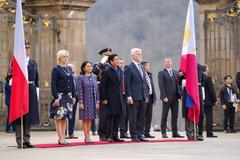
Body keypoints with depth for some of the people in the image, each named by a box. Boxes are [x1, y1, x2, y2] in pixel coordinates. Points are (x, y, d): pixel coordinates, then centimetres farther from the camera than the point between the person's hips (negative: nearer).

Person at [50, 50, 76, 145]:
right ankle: (60, 138, -7)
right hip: (60, 96, -7)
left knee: (65, 117, 8)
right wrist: (56, 97, -17)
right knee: (59, 117, -7)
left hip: (68, 96, 7)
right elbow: (53, 85, -10)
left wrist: (74, 96, 12)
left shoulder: (69, 69, 14)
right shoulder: (56, 69, -5)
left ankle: (63, 137, 12)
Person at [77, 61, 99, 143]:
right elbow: (79, 90, -8)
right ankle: (86, 137, -1)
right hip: (85, 101, -5)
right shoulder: (80, 78, -4)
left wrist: (97, 102, 7)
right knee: (85, 119, -2)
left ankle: (88, 136, 13)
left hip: (92, 101, 5)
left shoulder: (94, 77, 11)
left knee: (90, 119, 8)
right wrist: (80, 102, -14)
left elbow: (96, 90, 12)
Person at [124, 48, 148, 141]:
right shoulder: (129, 67, -6)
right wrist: (129, 96, -16)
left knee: (141, 117, 8)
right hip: (134, 97, -7)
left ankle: (140, 135, 12)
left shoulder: (141, 67, 17)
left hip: (142, 97, 7)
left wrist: (146, 95, 14)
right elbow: (126, 84, -10)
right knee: (133, 117, -2)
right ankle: (134, 136, 1)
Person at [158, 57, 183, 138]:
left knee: (175, 115, 5)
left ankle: (175, 132, 9)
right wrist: (164, 96, -16)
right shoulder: (161, 73, 0)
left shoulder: (175, 73, 16)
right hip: (167, 97, -5)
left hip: (175, 97, 5)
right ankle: (163, 132, 3)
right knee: (164, 115, -1)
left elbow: (177, 83, 17)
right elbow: (161, 86, -8)